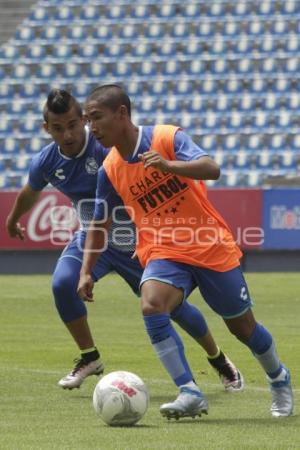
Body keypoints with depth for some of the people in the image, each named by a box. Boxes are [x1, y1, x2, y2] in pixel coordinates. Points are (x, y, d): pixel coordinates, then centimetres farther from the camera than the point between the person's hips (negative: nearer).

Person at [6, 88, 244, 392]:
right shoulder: (45, 162, -9)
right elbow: (30, 193, 14)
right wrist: (13, 220, 32)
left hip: (135, 240, -4)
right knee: (62, 284, -23)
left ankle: (219, 361, 26)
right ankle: (89, 359, -1)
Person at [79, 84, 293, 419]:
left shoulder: (168, 138, -12)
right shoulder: (109, 170, 1)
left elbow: (211, 169, -26)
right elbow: (99, 223, 14)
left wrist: (168, 165, -43)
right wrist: (86, 271, 5)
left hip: (211, 247, -2)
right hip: (163, 253, 3)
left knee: (242, 326, 10)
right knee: (151, 307, -29)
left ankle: (279, 378, 41)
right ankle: (190, 394, -26)